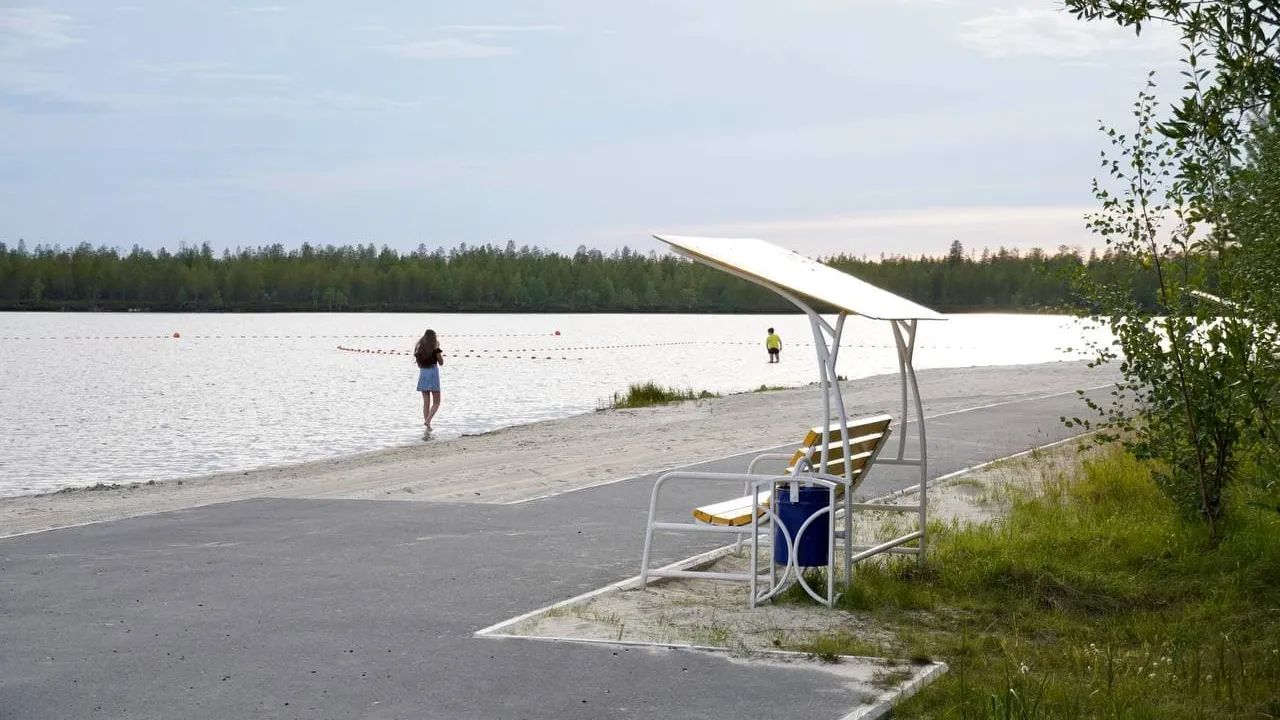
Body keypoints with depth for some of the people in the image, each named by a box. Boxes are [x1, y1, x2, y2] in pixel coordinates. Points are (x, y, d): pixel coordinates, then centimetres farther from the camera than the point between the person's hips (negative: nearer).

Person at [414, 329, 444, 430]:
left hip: (422, 375, 5)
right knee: (436, 402, 2)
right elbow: (441, 362, 0)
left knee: (426, 401, 9)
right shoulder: (435, 348, -8)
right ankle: (428, 421, -17)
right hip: (433, 374, -5)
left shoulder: (419, 348, 6)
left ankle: (427, 423, 5)